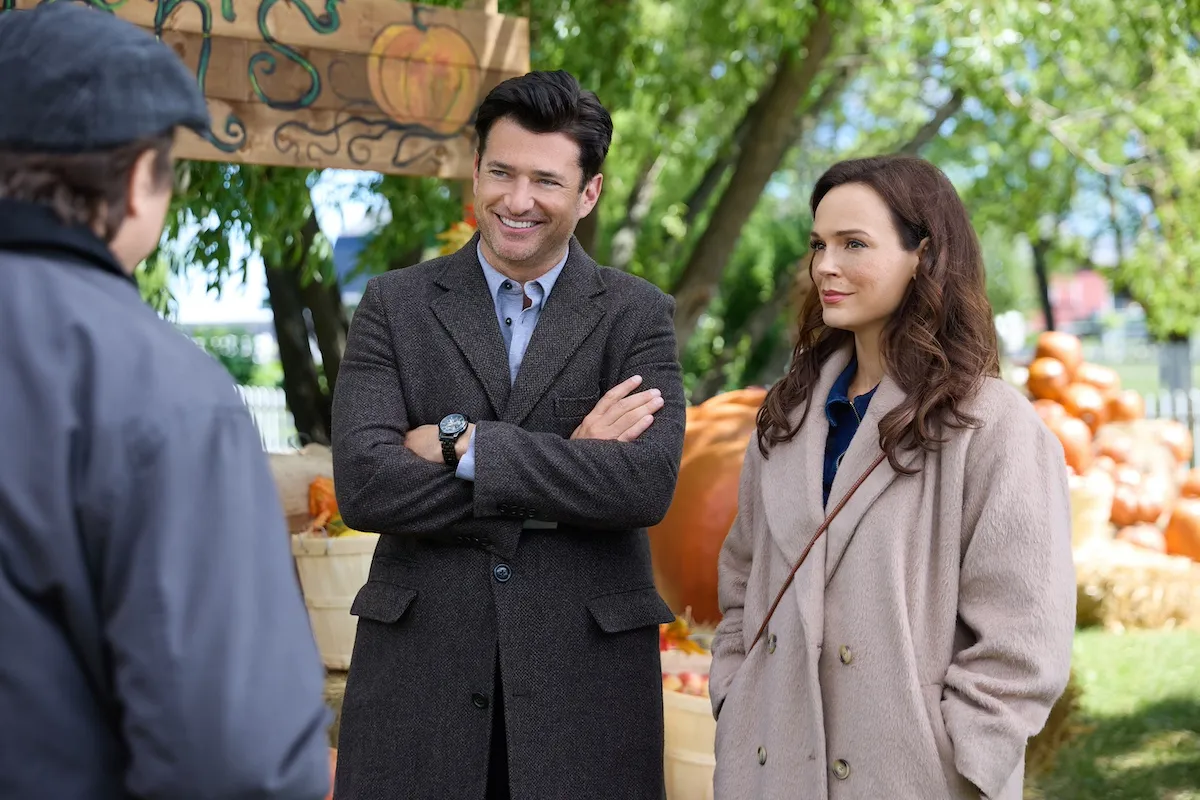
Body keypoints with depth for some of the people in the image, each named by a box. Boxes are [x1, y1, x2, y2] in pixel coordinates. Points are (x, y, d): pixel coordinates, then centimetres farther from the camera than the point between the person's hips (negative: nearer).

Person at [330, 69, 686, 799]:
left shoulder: (637, 315, 3)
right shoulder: (395, 304, 3)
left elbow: (649, 484, -13)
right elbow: (362, 483, -10)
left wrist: (463, 443, -15)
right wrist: (567, 464, -13)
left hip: (586, 673, 0)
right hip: (419, 667, 0)